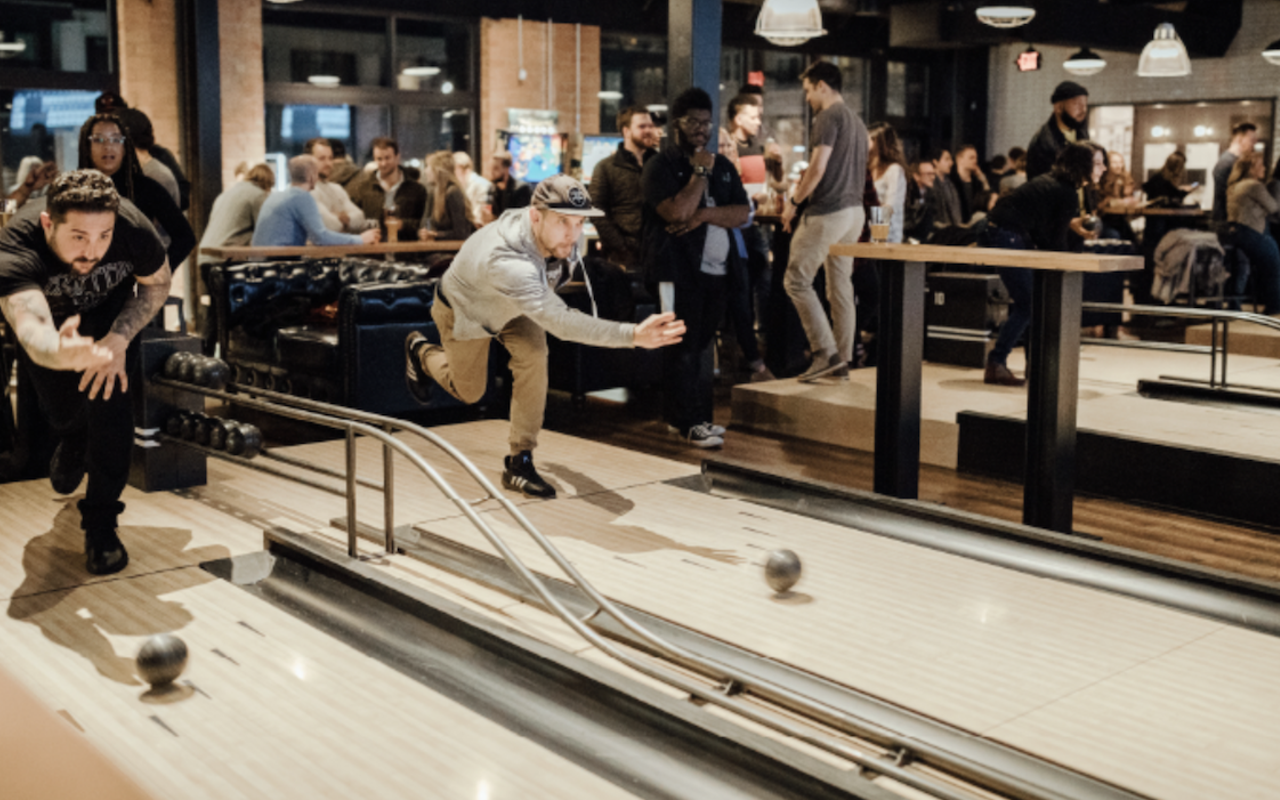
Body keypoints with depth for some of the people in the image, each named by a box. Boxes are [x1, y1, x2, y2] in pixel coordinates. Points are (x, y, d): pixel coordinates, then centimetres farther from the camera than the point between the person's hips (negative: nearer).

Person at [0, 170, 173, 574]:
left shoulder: (133, 227, -37)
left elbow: (158, 284, -15)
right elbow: (32, 331, -58)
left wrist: (118, 339, -28)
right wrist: (65, 354, -82)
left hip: (111, 316, 0)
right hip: (51, 323, 0)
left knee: (108, 390, -20)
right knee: (62, 412, 6)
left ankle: (101, 522, -6)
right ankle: (74, 442, 48)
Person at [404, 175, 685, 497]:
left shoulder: (558, 233, -29)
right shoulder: (508, 262, -52)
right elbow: (560, 322, -62)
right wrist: (633, 335, -72)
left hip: (513, 306, 5)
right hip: (464, 309, -5)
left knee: (534, 356, -23)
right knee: (469, 392, 14)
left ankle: (520, 461, -11)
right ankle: (421, 351, 47)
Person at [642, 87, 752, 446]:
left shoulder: (722, 165, 16)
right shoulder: (661, 165, -3)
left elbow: (743, 213, 5)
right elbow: (676, 212, -18)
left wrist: (703, 214, -11)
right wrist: (701, 173, -9)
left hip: (717, 269, 6)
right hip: (679, 270, -6)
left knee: (700, 345, 9)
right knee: (685, 346, -4)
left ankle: (691, 416, 16)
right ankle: (689, 422, 1)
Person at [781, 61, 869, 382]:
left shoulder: (828, 117, -10)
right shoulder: (856, 119, 19)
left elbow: (818, 169, -17)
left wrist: (794, 202, -7)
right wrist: (803, 186, 24)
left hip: (828, 211, -9)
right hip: (855, 209, 9)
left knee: (797, 280, -4)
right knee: (841, 285, 11)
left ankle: (826, 352, -9)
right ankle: (842, 361, 13)